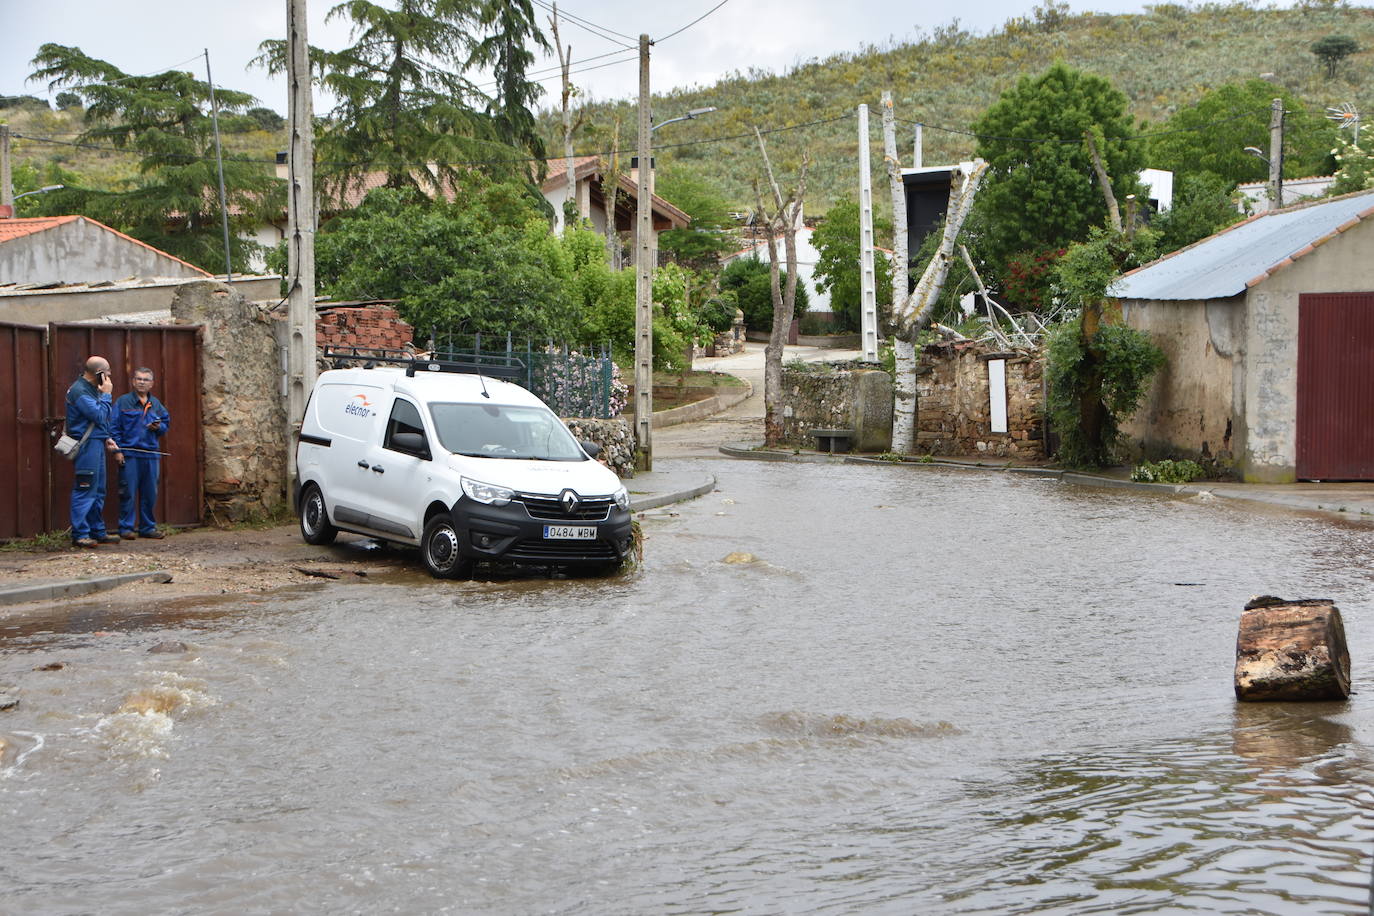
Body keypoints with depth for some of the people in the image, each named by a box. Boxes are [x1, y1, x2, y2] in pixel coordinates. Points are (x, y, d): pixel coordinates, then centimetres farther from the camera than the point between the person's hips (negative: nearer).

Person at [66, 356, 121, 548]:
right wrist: (106, 395, -11)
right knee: (85, 491, -9)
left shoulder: (92, 389, 16)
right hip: (87, 446, -10)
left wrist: (107, 438, 12)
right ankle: (80, 534, -6)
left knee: (98, 491, 13)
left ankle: (98, 532, 19)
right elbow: (99, 415, -21)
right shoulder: (79, 391, -15)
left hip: (97, 444, 10)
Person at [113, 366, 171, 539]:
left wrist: (159, 427, -4)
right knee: (128, 493, -4)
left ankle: (147, 527, 17)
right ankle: (126, 528, 2)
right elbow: (115, 427, -3)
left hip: (151, 455, 5)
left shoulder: (156, 404, 14)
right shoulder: (123, 402, 1)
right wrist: (117, 450, -10)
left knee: (150, 493, 8)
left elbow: (166, 423, 20)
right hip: (129, 455, -5)